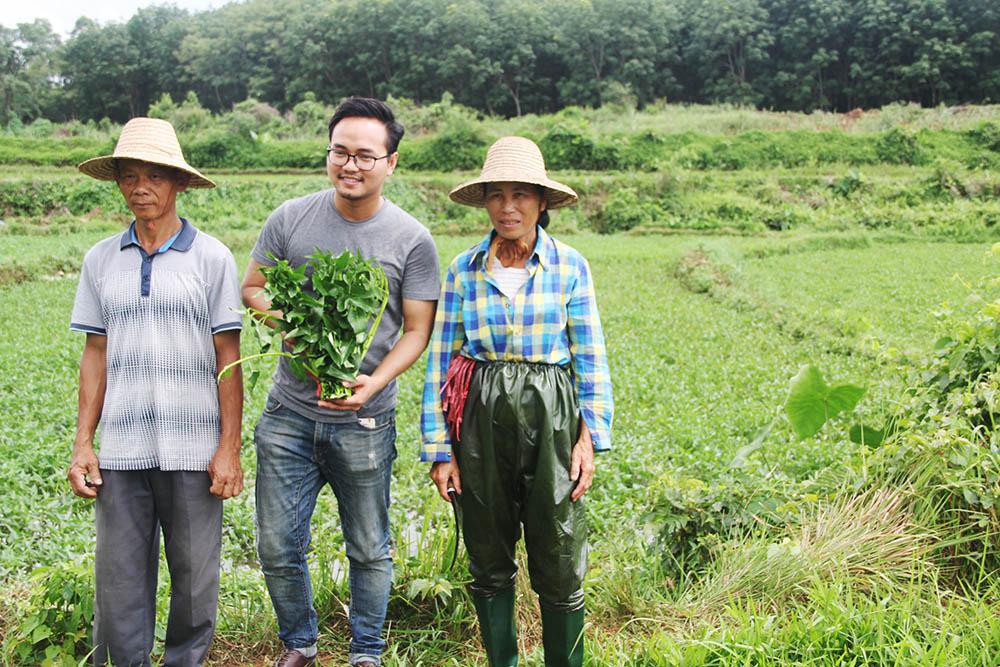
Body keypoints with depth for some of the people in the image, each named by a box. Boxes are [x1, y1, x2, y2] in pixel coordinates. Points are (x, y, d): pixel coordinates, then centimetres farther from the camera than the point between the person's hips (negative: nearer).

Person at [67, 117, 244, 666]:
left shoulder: (211, 257, 0)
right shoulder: (101, 260, 8)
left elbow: (228, 359, -1)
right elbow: (95, 356, 11)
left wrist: (229, 448, -6)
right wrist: (82, 443, 5)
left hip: (192, 449, -2)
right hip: (121, 449, 2)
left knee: (194, 579, 7)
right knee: (119, 582, 6)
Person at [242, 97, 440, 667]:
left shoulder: (412, 240, -6)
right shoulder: (291, 219, 0)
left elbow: (418, 331, -4)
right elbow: (252, 288, 10)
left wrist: (374, 383, -20)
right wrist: (283, 317, -13)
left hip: (365, 422, -2)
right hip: (288, 416, 2)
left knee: (369, 551, 12)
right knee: (278, 549, 9)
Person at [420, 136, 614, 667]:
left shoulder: (570, 266, 1)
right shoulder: (463, 270, 3)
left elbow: (591, 359, 3)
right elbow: (440, 361, 3)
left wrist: (590, 435, -4)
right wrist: (439, 449, -1)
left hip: (550, 420, -1)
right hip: (480, 422, 2)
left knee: (559, 565, 3)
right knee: (488, 562, 12)